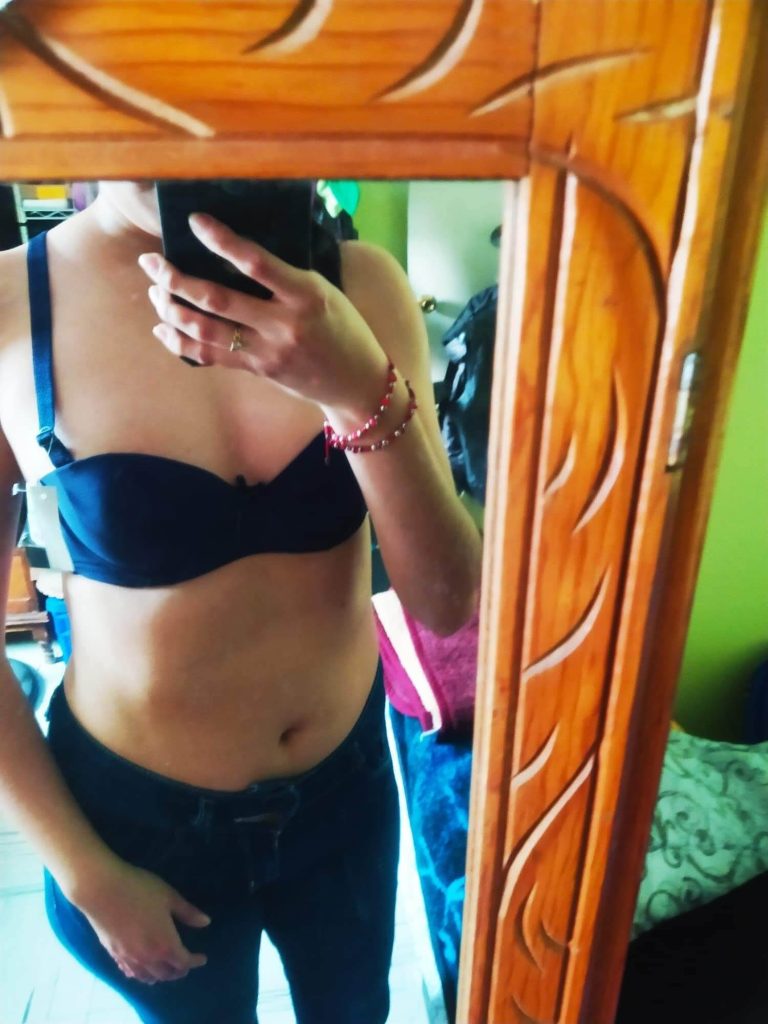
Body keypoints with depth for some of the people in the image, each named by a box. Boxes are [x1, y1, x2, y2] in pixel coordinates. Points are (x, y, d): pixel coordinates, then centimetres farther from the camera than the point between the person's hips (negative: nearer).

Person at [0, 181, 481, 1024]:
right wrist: (87, 872, -5)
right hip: (138, 816, -1)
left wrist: (361, 389, -34)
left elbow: (444, 604, -18)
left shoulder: (356, 283, -14)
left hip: (348, 785, 2)